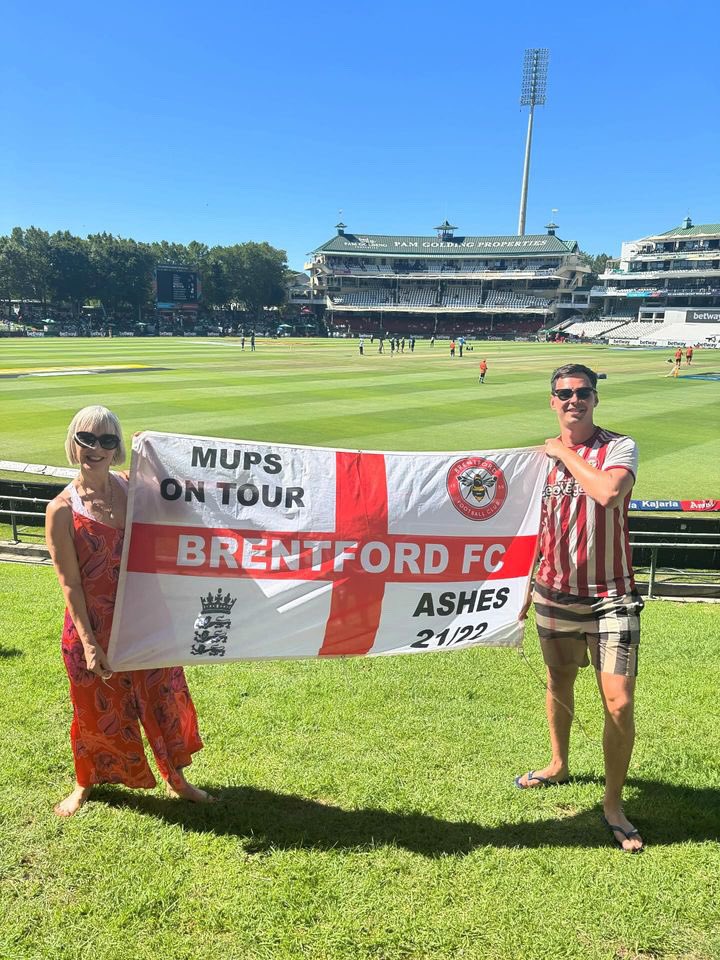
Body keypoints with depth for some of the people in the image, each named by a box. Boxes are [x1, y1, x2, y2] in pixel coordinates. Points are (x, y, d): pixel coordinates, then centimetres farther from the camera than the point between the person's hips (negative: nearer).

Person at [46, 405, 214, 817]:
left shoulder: (134, 486, -2)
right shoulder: (63, 509, -12)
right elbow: (70, 583, -12)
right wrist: (89, 643, -15)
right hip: (95, 625, -3)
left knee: (165, 699, 15)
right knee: (98, 710, 15)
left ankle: (175, 779, 37)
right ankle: (86, 783, 43)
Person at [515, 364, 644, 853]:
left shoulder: (619, 447, -8)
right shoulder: (543, 455, 5)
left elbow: (609, 492, -32)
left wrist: (566, 454, -18)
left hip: (610, 596, -4)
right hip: (555, 592, 4)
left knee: (619, 703, -7)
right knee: (558, 684, 19)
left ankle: (614, 803, 13)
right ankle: (559, 765, 43)